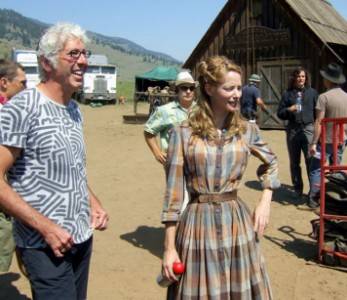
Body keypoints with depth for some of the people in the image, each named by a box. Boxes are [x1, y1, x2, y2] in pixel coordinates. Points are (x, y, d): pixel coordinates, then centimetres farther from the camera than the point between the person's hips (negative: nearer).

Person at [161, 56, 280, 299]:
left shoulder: (247, 130, 3)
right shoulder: (183, 133, -6)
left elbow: (271, 163, 22)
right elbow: (173, 193, -5)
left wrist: (265, 201, 7)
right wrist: (169, 247, -5)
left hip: (237, 223, 2)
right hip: (198, 225, -2)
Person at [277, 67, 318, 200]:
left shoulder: (312, 92, 9)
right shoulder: (287, 94, 9)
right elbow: (280, 113, 9)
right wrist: (289, 110, -10)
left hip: (308, 128, -2)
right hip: (293, 130, 2)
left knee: (311, 159, -12)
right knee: (294, 162, 8)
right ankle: (298, 189, 19)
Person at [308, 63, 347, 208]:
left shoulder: (324, 97, -14)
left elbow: (319, 122, -17)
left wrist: (314, 142, -15)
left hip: (326, 140, -6)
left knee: (316, 169, 3)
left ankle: (314, 199, 3)